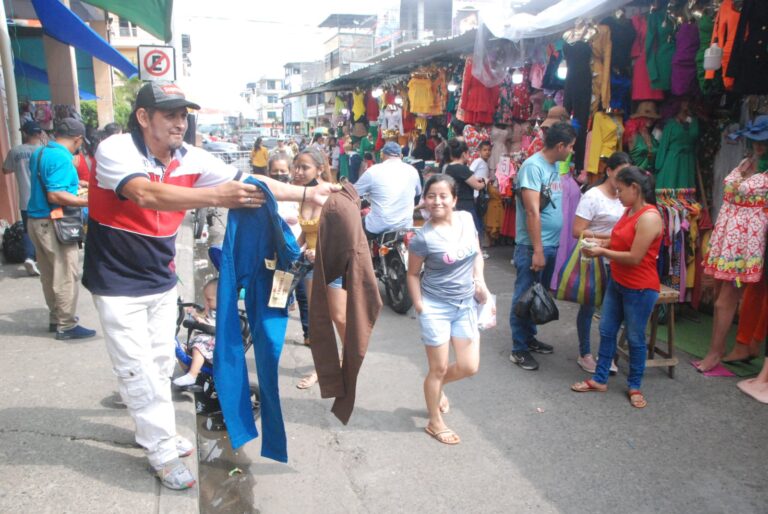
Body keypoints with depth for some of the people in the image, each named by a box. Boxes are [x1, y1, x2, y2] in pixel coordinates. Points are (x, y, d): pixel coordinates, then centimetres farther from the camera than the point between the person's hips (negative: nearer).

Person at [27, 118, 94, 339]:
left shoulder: (38, 153, 11)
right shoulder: (62, 158, -19)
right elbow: (55, 196, -26)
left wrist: (73, 184, 30)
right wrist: (88, 201, -23)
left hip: (37, 220, 10)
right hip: (53, 223, -10)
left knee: (49, 275, 17)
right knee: (67, 276, -2)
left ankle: (56, 317, 28)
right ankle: (66, 325, 5)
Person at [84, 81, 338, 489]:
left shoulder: (190, 160, -6)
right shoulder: (115, 150, -22)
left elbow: (248, 182, -7)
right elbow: (146, 194, -41)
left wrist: (306, 193, -15)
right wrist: (215, 196, -54)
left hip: (162, 281, 6)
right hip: (118, 284, -5)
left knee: (161, 365, 16)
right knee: (138, 370, 1)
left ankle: (155, 434, 35)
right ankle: (163, 453, 14)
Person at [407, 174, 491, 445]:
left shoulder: (466, 219, -3)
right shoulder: (423, 238, -17)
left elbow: (477, 253, 11)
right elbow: (413, 273, -6)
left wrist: (479, 279, -5)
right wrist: (419, 306, -12)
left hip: (466, 304, 5)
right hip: (436, 307, -5)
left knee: (469, 367, 6)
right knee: (439, 368, 7)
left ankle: (438, 386, 39)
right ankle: (435, 423, 29)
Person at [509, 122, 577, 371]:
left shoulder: (554, 166, 10)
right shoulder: (533, 166, -16)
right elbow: (532, 212, -20)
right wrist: (537, 250, -21)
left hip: (551, 245, 9)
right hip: (532, 247, -9)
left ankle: (529, 338, 32)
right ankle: (519, 349, 10)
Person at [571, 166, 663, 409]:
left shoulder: (649, 217, -22)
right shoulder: (630, 211, 6)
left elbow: (634, 258, -24)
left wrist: (602, 252, -16)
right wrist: (601, 242, -1)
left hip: (640, 289, -8)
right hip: (617, 282, 9)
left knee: (635, 338, 7)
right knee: (606, 331, 13)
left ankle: (634, 386, 25)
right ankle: (599, 379, 26)